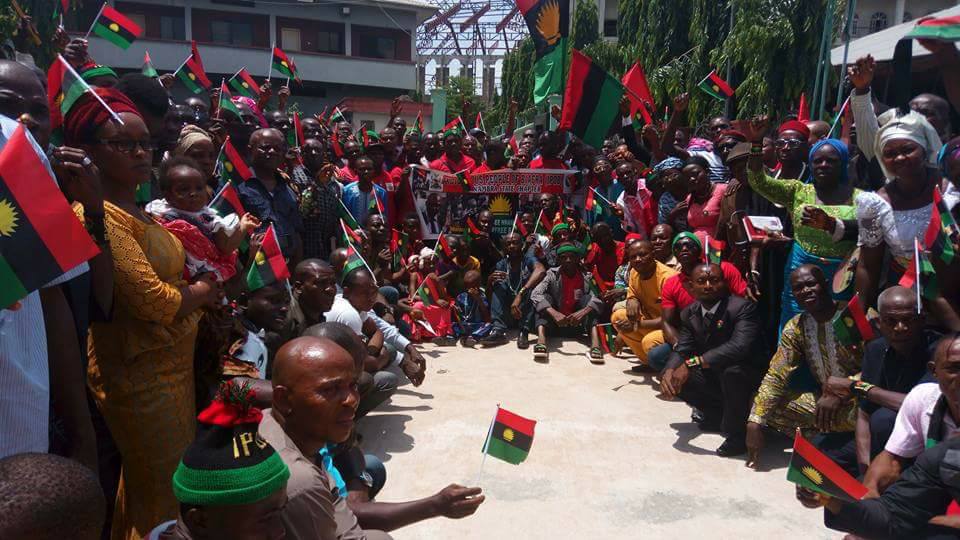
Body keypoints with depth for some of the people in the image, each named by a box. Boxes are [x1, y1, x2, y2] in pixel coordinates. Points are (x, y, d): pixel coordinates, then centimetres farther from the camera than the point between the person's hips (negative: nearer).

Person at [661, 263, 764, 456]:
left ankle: (737, 434, -13)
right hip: (713, 377, 7)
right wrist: (669, 372, -28)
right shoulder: (689, 313, -1)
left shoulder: (742, 307, -23)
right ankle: (718, 416, 15)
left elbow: (740, 346, -39)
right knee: (675, 377, -7)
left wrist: (693, 363, -43)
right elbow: (681, 350, -4)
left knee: (733, 369, -37)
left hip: (747, 378, -7)